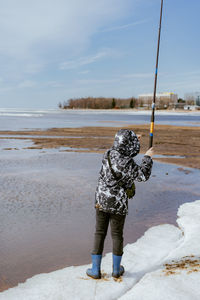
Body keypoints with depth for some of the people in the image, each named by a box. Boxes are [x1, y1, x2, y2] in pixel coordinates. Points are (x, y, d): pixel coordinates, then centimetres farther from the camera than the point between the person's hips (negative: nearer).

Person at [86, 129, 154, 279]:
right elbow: (143, 175, -2)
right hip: (118, 204, -3)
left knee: (100, 234, 13)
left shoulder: (108, 154, -8)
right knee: (117, 235, 13)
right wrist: (148, 157, 9)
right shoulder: (129, 164, -20)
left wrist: (133, 141, 25)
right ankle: (116, 269, 28)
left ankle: (95, 269, 19)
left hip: (102, 201, 3)